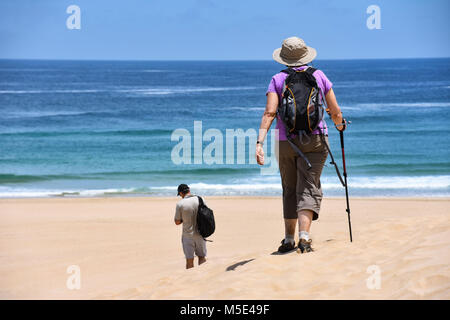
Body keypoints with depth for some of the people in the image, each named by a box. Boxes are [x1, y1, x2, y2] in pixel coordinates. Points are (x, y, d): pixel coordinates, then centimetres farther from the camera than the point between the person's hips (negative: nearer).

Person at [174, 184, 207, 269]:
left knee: (189, 260, 4)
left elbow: (177, 222, -5)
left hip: (188, 235, -3)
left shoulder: (180, 204, -12)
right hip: (200, 234, 3)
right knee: (202, 257, 15)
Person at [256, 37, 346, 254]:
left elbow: (270, 112, -11)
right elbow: (335, 112, 7)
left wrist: (260, 142, -16)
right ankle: (304, 237, -24)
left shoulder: (278, 80, 2)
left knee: (290, 191, 14)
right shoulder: (319, 76, 5)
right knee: (308, 189, -6)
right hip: (315, 140, -1)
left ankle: (289, 240, 17)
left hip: (285, 142, 1)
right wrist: (340, 125, 29)